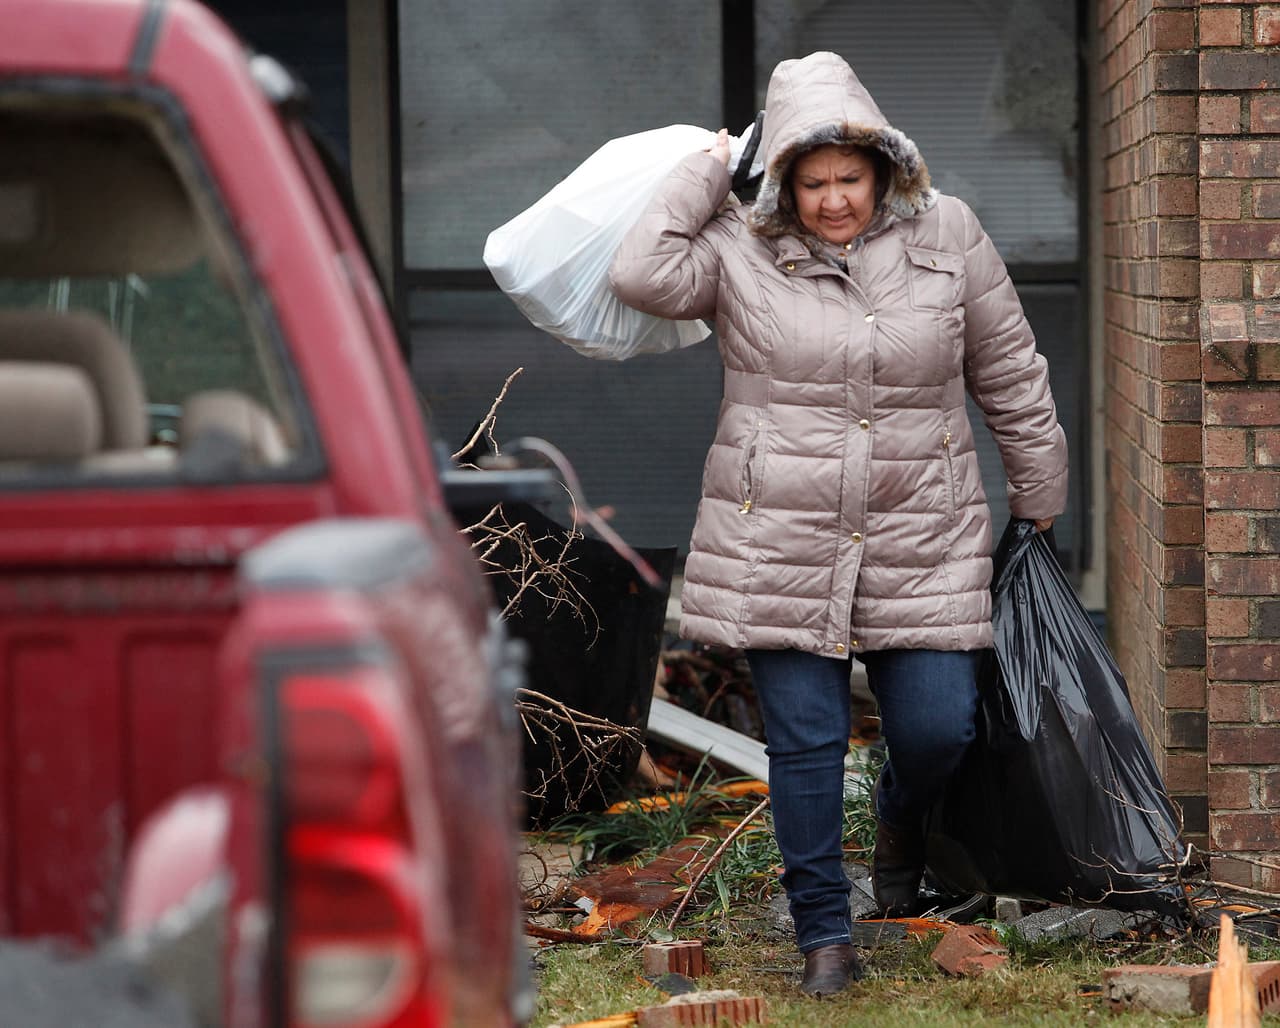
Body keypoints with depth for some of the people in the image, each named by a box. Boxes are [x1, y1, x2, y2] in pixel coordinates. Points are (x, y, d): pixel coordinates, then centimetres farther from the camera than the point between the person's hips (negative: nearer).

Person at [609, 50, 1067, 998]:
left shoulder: (947, 236, 3)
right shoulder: (742, 250, -2)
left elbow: (1010, 376, 11)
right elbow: (644, 276, -20)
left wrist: (1041, 496, 17)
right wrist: (702, 175, -9)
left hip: (921, 544, 1)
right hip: (779, 545, -1)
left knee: (938, 728, -2)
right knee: (805, 740, 0)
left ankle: (902, 817, 35)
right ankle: (824, 933, 13)